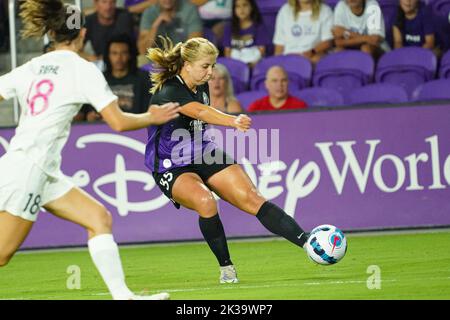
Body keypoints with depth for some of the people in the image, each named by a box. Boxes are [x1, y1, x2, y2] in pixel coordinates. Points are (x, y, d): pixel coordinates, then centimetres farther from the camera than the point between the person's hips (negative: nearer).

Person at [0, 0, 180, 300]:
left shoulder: (31, 67, 12)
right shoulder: (83, 69, -7)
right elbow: (118, 122, -8)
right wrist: (152, 118, 9)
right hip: (28, 168, -8)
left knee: (99, 218, 5)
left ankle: (122, 295, 0)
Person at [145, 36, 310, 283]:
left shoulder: (201, 86, 3)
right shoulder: (169, 92, -24)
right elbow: (201, 113, -43)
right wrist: (233, 121, -59)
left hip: (205, 157, 7)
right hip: (172, 168, -7)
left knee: (252, 200, -12)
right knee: (205, 202, -35)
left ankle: (307, 242, -18)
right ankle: (226, 268, -18)